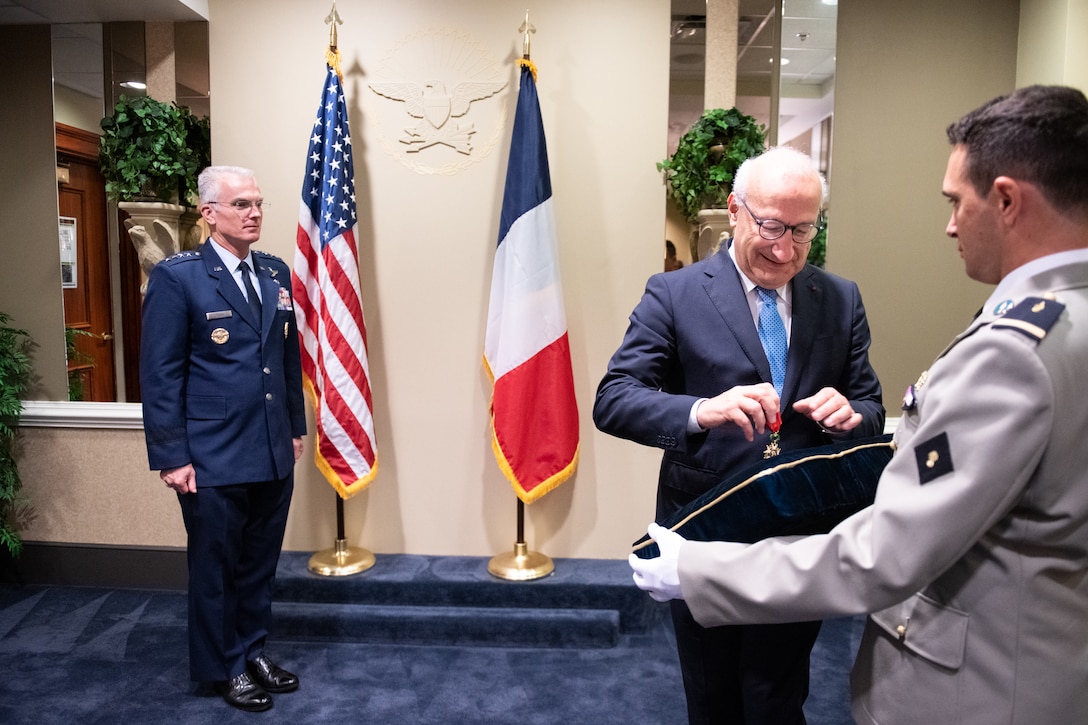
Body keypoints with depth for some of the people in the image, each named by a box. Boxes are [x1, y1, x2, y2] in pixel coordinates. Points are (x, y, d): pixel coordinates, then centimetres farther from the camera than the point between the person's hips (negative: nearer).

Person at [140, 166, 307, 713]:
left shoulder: (276, 273, 9)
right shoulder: (176, 277, -9)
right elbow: (159, 375, -10)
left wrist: (296, 427, 14)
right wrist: (171, 457, -11)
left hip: (274, 456, 5)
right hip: (213, 461, -5)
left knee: (260, 564, 18)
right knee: (215, 568, 12)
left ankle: (252, 650, 37)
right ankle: (223, 667, 31)